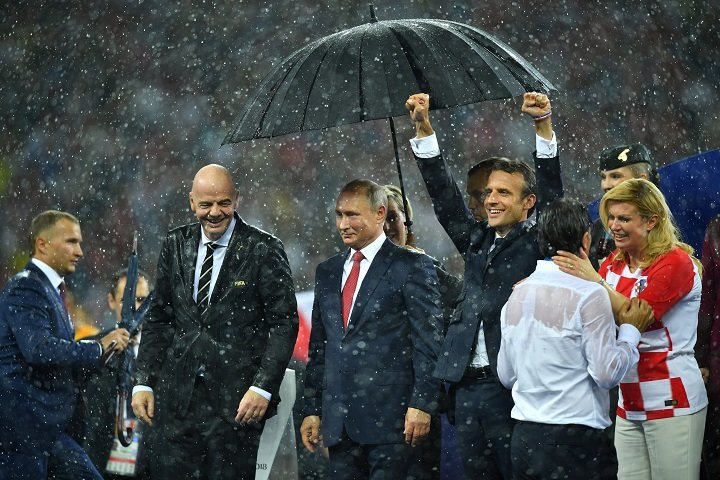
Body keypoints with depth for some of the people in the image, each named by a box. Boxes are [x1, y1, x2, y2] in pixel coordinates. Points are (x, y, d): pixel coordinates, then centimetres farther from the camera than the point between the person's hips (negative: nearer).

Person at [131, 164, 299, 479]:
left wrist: (263, 388, -13)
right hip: (178, 394, 4)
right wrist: (145, 382, 6)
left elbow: (284, 323, -4)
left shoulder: (263, 250, -3)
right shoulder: (175, 245, 10)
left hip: (236, 399, -4)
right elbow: (158, 319, 15)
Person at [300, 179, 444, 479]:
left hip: (390, 417, -6)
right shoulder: (328, 271, 18)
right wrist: (312, 409, 14)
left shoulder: (412, 266, -1)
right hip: (338, 419, 6)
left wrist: (421, 405, -13)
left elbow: (428, 342, -6)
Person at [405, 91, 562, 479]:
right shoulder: (477, 242, 16)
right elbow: (444, 195, 13)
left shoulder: (538, 244, 1)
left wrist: (544, 127, -19)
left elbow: (552, 191, -9)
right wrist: (423, 128, 5)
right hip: (470, 386, 6)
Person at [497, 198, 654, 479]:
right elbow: (607, 374, -12)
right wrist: (631, 330, 1)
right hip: (575, 442, -6)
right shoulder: (589, 295, -11)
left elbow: (506, 376, 13)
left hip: (524, 438, 6)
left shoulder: (517, 294, 8)